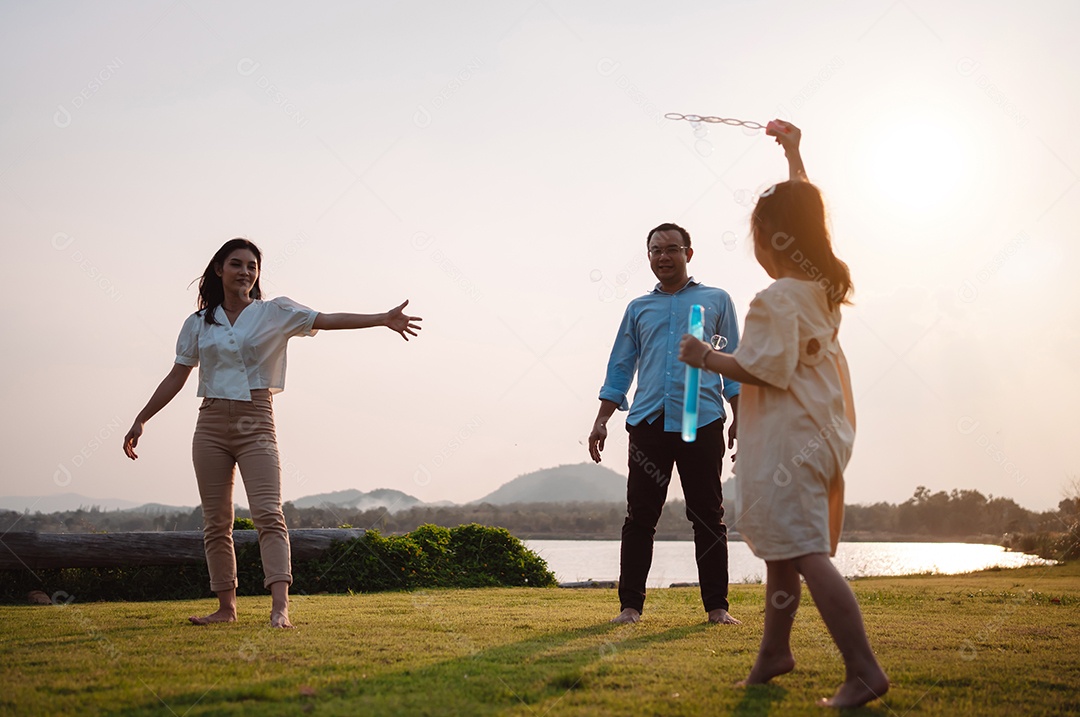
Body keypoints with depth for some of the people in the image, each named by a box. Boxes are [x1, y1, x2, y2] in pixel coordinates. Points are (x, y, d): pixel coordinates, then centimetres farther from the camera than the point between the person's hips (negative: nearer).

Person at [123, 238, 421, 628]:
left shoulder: (275, 312, 4)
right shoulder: (199, 323, 11)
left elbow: (327, 320, -7)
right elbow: (176, 377, 15)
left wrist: (383, 318, -18)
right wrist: (141, 419, 14)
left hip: (256, 424, -3)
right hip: (211, 424, 3)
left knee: (268, 513, -16)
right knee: (216, 522, 5)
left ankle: (280, 607, -24)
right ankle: (226, 606, 14)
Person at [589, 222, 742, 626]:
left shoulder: (716, 301, 13)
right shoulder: (638, 309, 18)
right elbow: (620, 369, 18)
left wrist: (739, 420, 2)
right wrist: (602, 420, 9)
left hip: (702, 422, -1)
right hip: (648, 422, 2)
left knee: (708, 517, 2)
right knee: (640, 517, 0)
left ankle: (716, 606, 8)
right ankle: (630, 605, 5)